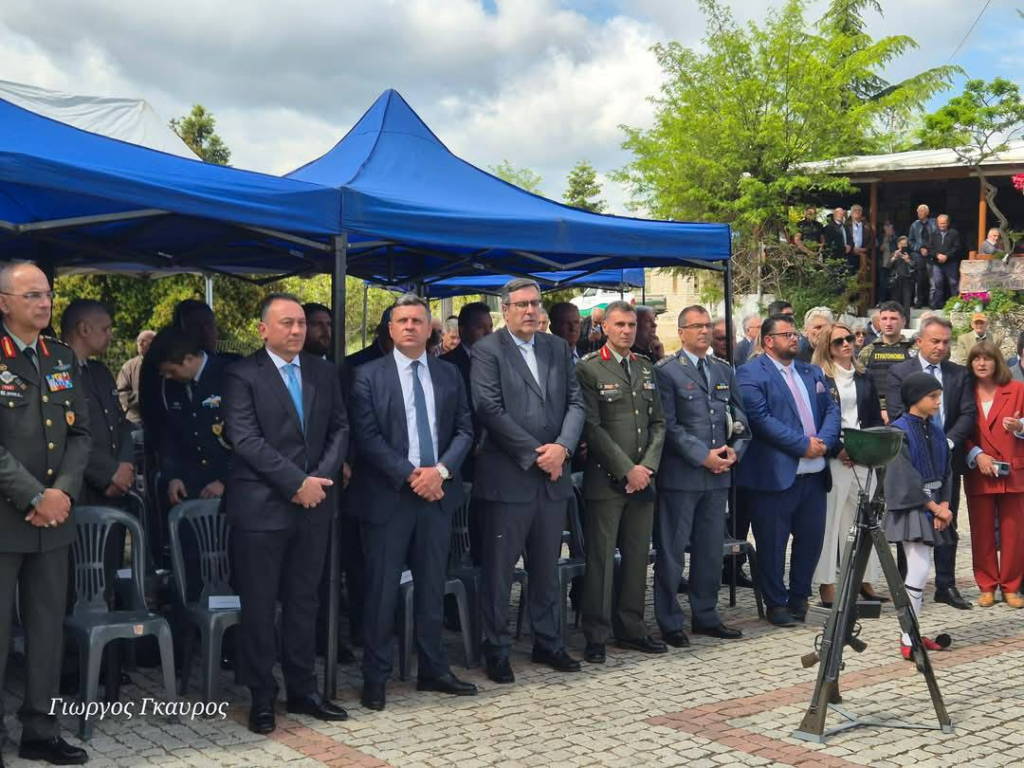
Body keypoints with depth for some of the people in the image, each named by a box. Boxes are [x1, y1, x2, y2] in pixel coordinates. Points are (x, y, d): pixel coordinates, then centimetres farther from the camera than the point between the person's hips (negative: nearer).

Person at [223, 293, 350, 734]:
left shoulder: (324, 373, 11)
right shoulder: (243, 375, -5)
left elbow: (340, 429, 10)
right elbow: (246, 440, -13)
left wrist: (321, 478, -7)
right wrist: (297, 482, -16)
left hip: (314, 504, 5)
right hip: (262, 506, -4)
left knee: (304, 600, 12)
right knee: (259, 605, 3)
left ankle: (302, 690, 23)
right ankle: (262, 698, 14)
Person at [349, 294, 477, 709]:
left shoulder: (449, 374, 10)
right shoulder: (369, 375, -2)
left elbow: (464, 429, 7)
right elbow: (367, 437, -9)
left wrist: (441, 469, -10)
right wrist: (410, 475, -15)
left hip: (438, 491, 4)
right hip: (388, 495, -4)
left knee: (433, 586, 12)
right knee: (382, 589, 1)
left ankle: (433, 670, 23)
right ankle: (375, 678, 10)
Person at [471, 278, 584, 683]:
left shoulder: (558, 348, 12)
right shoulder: (487, 350, -5)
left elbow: (575, 402, 8)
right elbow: (490, 410, -14)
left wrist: (562, 447, -9)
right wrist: (536, 454, -14)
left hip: (553, 475, 5)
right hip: (507, 477, -5)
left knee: (547, 568, 15)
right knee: (498, 570, 2)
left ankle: (548, 643, 26)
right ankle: (496, 650, 13)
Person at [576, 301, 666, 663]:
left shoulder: (646, 368, 14)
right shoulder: (589, 369, -5)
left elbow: (658, 422, 13)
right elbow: (592, 427, -11)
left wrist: (647, 465, -2)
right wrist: (627, 470, -13)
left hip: (642, 479, 6)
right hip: (605, 480, -6)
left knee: (637, 557, 10)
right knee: (601, 559, -2)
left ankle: (630, 629, 21)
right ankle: (596, 637, 6)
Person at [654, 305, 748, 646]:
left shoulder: (724, 370, 14)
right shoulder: (667, 371, -5)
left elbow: (739, 416, 15)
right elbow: (668, 425, -11)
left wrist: (734, 450, -2)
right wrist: (703, 456, -15)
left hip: (718, 475, 6)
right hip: (680, 475, -6)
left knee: (710, 550, 13)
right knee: (671, 551, 1)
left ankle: (706, 616, 24)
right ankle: (670, 623, 10)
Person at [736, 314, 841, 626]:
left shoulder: (812, 372, 18)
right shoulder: (751, 374, -6)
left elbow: (831, 409, 12)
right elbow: (761, 418, -17)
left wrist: (824, 441, -8)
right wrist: (803, 444, -17)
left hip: (813, 471, 7)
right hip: (775, 472, -7)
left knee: (811, 536, 12)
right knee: (773, 542, 2)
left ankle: (799, 597, 28)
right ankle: (776, 603, 14)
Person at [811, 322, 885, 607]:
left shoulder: (865, 379, 16)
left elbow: (876, 420, 15)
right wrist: (837, 450, -12)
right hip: (832, 459, -4)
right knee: (829, 520, -3)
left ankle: (865, 580, 10)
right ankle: (827, 584, 2)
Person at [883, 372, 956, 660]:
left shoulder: (935, 430, 11)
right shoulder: (899, 430, -10)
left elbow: (945, 471, 10)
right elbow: (906, 476, -15)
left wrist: (944, 505, -5)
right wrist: (935, 507, -13)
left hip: (933, 507, 7)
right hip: (910, 507, -7)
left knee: (919, 569, 8)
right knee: (919, 569, -12)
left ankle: (911, 633, 14)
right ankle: (908, 640, -8)